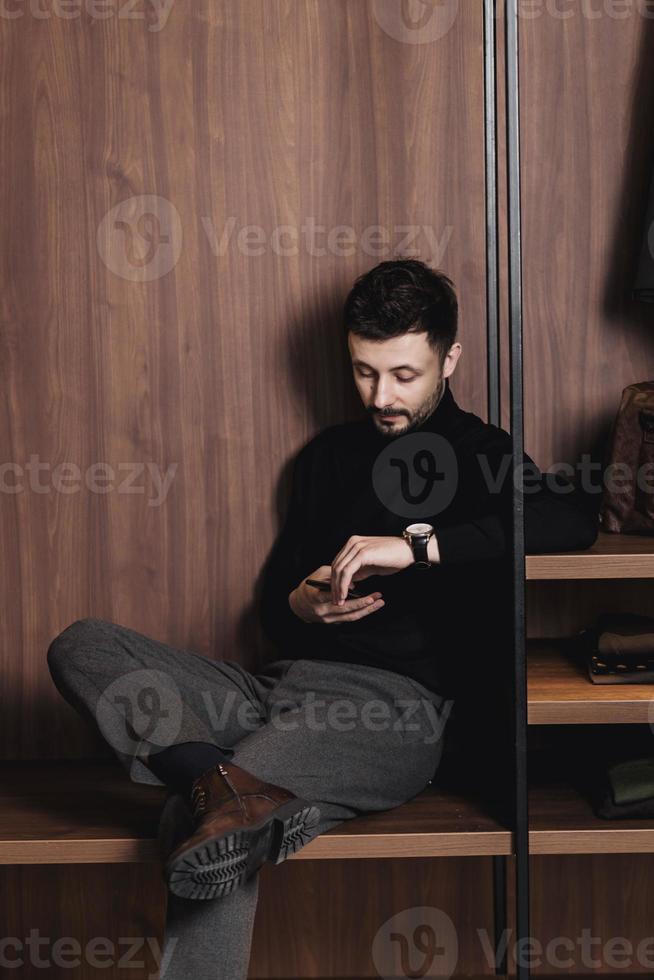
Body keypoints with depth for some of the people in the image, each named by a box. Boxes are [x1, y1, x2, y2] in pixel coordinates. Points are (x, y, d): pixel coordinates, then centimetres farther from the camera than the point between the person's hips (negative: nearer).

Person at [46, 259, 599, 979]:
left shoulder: (482, 455, 6)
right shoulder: (328, 455, 23)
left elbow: (573, 521, -18)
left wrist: (418, 544, -22)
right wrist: (300, 605, -1)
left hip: (399, 703, -7)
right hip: (286, 687, 7)